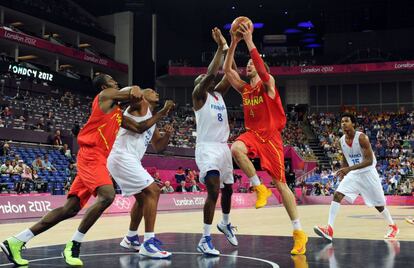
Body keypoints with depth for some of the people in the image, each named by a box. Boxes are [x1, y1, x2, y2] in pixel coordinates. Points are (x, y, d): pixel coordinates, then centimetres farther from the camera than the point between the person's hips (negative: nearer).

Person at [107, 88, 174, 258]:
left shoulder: (152, 120, 26)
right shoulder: (139, 104, 2)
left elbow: (158, 147, 26)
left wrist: (167, 134, 6)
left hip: (127, 160, 10)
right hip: (123, 158, -10)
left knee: (142, 197, 22)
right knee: (153, 192, -14)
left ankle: (131, 238, 33)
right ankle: (148, 243, -16)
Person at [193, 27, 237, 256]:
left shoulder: (218, 93, 15)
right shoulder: (198, 94, -5)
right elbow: (211, 73, -19)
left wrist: (229, 48, 0)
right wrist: (220, 47, -16)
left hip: (223, 147, 8)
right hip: (207, 148, -8)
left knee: (228, 189, 20)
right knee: (214, 191, -19)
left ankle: (225, 224, 44)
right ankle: (205, 239, -15)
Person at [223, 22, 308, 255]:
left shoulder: (268, 83, -2)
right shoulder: (243, 88, 11)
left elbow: (263, 69, -24)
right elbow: (227, 70, 0)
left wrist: (249, 41, -25)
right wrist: (234, 43, -8)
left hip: (270, 136, -4)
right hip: (252, 133, 4)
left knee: (281, 184, -4)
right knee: (236, 149, -32)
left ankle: (299, 232, 6)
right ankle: (259, 188, -11)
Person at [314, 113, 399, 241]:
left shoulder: (361, 137, -20)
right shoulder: (342, 140, -1)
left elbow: (369, 161, -25)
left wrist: (349, 168, -33)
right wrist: (343, 172, 5)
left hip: (368, 173, -5)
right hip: (353, 174, 5)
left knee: (379, 205, 8)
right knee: (337, 195, -16)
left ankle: (393, 227, 34)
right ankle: (329, 229, -23)